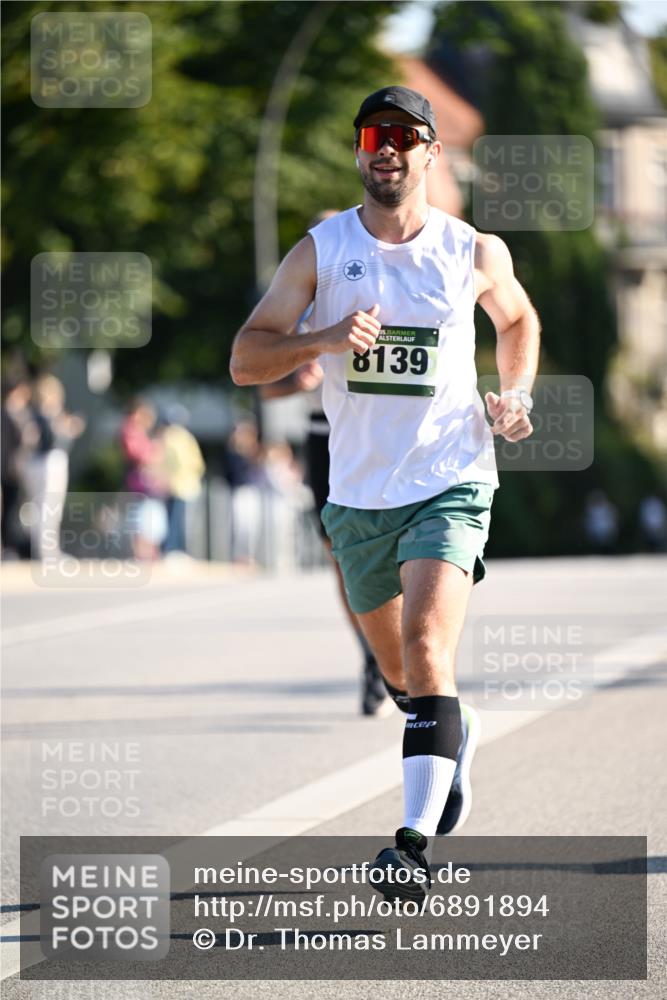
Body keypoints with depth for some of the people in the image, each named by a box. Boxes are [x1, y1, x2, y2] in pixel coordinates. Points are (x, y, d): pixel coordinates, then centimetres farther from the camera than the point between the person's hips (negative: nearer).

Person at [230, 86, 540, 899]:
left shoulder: (473, 253, -1)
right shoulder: (321, 250, -2)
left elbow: (518, 319, 22)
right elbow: (245, 361, -6)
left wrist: (516, 395, 5)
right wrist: (326, 339, -23)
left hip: (450, 485, -3)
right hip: (359, 495, 3)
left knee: (426, 647, -23)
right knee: (398, 671, 17)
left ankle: (415, 842, -26)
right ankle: (455, 738, 52)